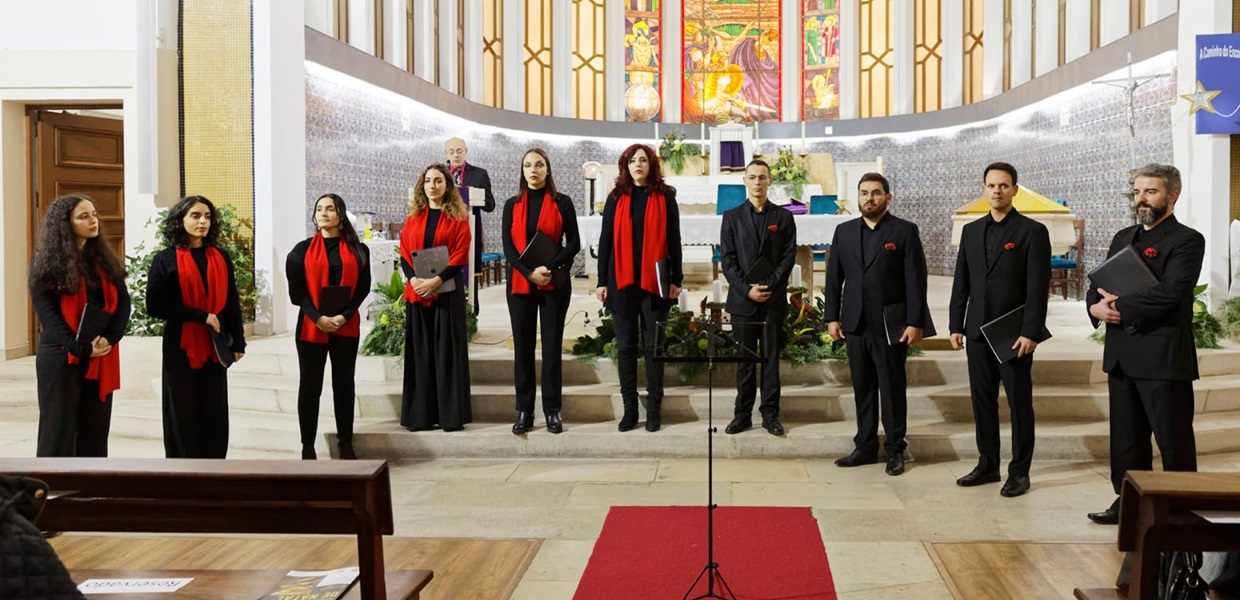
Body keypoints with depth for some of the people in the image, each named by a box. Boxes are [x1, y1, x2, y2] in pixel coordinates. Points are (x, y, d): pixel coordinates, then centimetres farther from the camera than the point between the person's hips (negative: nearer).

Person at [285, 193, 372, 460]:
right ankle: (308, 447, 9)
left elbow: (363, 288, 2)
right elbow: (296, 291, -1)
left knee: (344, 384, 7)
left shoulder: (358, 250, 5)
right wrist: (318, 318, -13)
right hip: (311, 326, -1)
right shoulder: (303, 250, 4)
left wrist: (344, 316, -11)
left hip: (346, 327, 1)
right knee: (310, 386, 3)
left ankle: (345, 442, 18)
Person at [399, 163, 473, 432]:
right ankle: (420, 415, 8)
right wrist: (413, 279, -11)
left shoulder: (458, 218, 2)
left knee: (447, 350, -2)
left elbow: (460, 255, -6)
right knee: (420, 351, 4)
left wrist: (436, 281, -17)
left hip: (447, 291, -3)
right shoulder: (413, 217, 12)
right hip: (416, 292, 3)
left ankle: (451, 414, 3)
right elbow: (404, 253, 7)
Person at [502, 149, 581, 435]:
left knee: (552, 345, 1)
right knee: (523, 346, 3)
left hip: (555, 283, -2)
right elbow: (508, 246, 2)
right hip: (520, 283, 2)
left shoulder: (562, 202, 4)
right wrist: (529, 272, -13)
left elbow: (573, 243, -1)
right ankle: (524, 411, 8)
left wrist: (550, 267, -15)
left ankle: (552, 410, 6)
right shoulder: (512, 205, 9)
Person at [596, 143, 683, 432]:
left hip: (654, 282, -1)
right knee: (625, 346, 5)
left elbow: (674, 241, 3)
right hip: (622, 282, 1)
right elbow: (605, 241, 6)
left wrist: (676, 279, -2)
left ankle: (654, 409, 10)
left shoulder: (665, 197, 4)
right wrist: (602, 281, 1)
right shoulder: (616, 198, 7)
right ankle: (629, 409, 12)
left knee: (653, 346, 4)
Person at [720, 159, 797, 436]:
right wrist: (747, 289, -11)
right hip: (742, 299, 0)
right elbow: (727, 259, 1)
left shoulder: (783, 217, 7)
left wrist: (769, 286, -11)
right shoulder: (732, 217, 6)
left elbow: (789, 256, 1)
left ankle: (770, 414, 9)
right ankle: (743, 414, 10)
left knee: (771, 358, 4)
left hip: (773, 299, 0)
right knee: (744, 359, 4)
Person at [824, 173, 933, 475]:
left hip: (891, 324, -4)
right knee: (862, 388, 9)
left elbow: (916, 280, -6)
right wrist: (832, 317, 4)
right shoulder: (844, 232, 10)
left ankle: (895, 450, 13)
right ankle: (865, 447, 18)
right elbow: (834, 277, 11)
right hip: (855, 324, 4)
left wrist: (915, 323, -11)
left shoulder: (905, 231, -2)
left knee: (893, 388, 3)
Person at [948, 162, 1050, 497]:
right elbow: (961, 283, 12)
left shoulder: (1032, 231, -5)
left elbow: (1038, 287, -10)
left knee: (1019, 403, 3)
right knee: (982, 401, 10)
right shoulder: (971, 231, 11)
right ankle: (987, 465, 20)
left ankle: (1019, 472, 10)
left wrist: (1030, 332, -16)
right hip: (978, 332, 5)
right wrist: (956, 326, 7)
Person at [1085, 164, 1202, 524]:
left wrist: (1120, 308, -15)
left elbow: (1169, 293, -20)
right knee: (1126, 438, 14)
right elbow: (1099, 287, 15)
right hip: (1122, 356, 7)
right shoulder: (1123, 239, 17)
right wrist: (1097, 306, -8)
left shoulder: (1186, 241, -7)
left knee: (1174, 441, 1)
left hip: (1163, 358, -7)